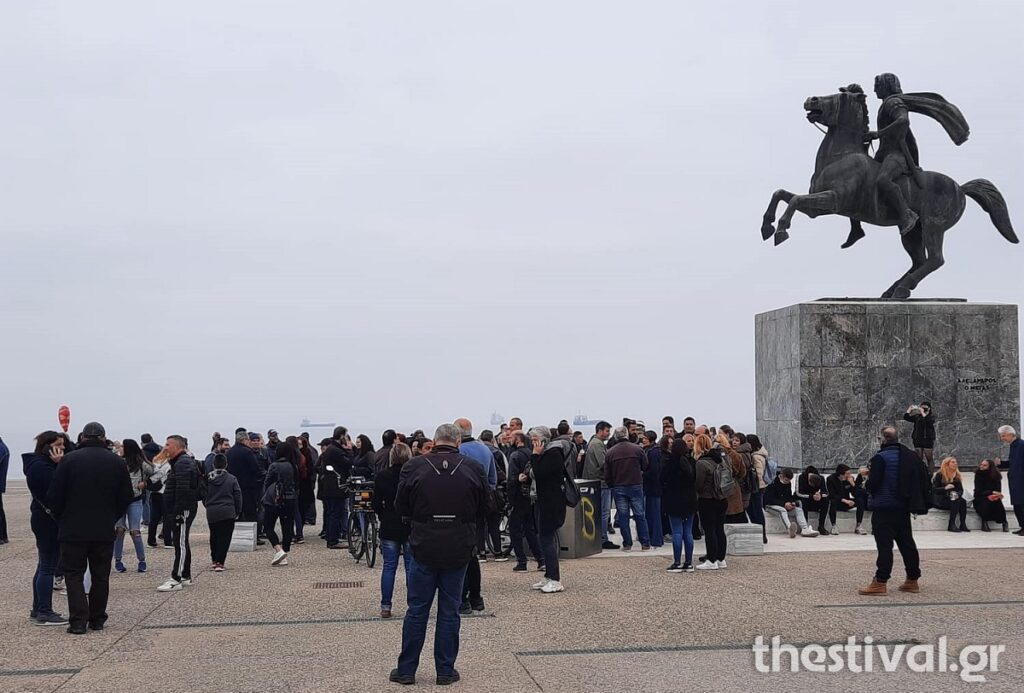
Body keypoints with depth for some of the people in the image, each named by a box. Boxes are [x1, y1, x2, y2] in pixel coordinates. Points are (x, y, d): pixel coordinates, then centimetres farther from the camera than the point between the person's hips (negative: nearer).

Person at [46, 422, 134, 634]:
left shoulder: (69, 459, -7)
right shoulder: (117, 462, 1)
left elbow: (54, 496, -6)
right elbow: (126, 497, 5)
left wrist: (62, 518, 10)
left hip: (73, 529, -2)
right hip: (105, 531, 2)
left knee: (73, 574, 5)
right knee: (100, 575, 12)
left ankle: (78, 621, -4)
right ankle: (97, 619, 15)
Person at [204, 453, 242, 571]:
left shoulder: (208, 479, -1)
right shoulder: (231, 479, -6)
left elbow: (203, 496, 6)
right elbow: (238, 496, -2)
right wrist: (237, 512, 9)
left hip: (211, 513, 2)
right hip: (227, 513, -2)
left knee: (214, 536, 19)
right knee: (225, 538, 0)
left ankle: (214, 560, 29)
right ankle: (219, 562, -7)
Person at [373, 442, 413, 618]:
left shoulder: (381, 476, -4)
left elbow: (376, 504, 1)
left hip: (389, 527, 1)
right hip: (412, 527, -1)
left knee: (389, 567, 8)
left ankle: (385, 607, 9)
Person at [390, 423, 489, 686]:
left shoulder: (414, 467, -8)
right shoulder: (473, 469, -6)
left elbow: (401, 508, 2)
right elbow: (484, 510, 5)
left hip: (424, 547, 0)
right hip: (459, 550, 0)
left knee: (417, 610, 9)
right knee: (450, 610, 9)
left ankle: (406, 669, 15)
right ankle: (445, 670, 14)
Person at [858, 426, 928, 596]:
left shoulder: (880, 458, -14)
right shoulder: (911, 456, 9)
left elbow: (872, 485, -17)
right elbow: (923, 479, 12)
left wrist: (867, 483, 5)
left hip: (884, 508, -7)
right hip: (903, 507, 7)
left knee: (884, 545, -8)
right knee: (907, 543, 14)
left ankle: (880, 583, -10)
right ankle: (912, 580, 19)